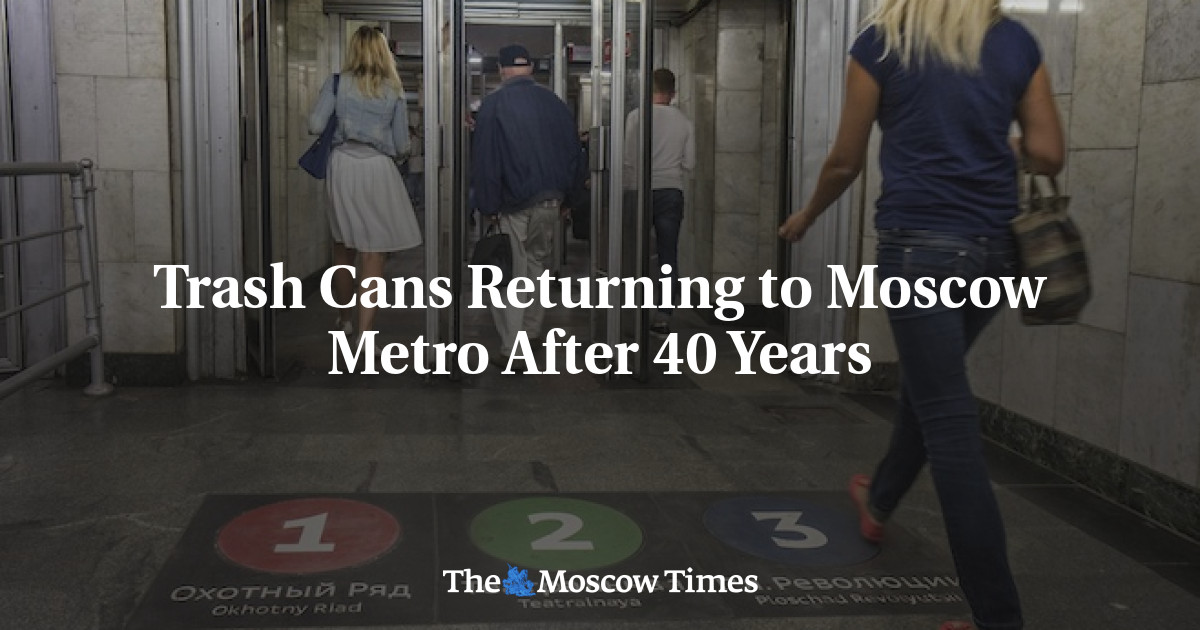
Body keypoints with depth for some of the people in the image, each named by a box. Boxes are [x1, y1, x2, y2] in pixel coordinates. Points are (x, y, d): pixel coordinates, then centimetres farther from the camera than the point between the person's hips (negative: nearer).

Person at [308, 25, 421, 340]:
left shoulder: (337, 83, 1)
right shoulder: (393, 91, 2)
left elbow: (315, 125, -5)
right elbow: (401, 144, 3)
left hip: (342, 166, 2)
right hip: (378, 169, -2)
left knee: (343, 248, 19)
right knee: (374, 255, -1)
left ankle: (344, 318, 36)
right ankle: (365, 334, -6)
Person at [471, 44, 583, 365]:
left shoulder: (493, 104, -9)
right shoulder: (554, 102, 4)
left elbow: (485, 161, -11)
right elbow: (573, 153, 9)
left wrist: (488, 207, -6)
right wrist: (565, 195, 17)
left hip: (515, 205, -4)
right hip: (551, 200, 4)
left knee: (511, 274, 0)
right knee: (539, 263, 18)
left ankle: (512, 346, -2)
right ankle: (532, 331, 27)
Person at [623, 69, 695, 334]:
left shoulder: (637, 116, -4)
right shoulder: (683, 121, 5)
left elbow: (628, 158, -7)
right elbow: (689, 163, 5)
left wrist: (628, 187, 6)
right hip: (672, 192, 2)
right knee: (669, 255, 3)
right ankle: (664, 315, -1)